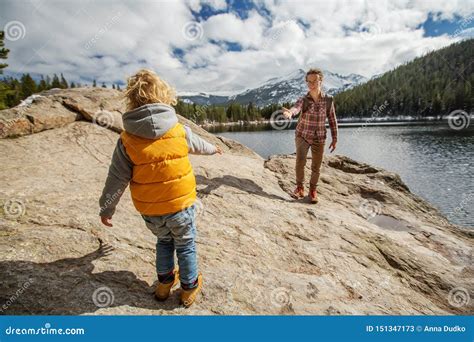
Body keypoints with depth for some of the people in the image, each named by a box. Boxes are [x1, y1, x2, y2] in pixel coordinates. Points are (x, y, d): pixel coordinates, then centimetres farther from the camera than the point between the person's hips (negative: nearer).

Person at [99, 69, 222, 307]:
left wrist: (106, 209, 8)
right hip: (180, 204, -1)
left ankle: (165, 282, 44)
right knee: (185, 245, 20)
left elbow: (117, 179, -6)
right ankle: (189, 288, 37)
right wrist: (213, 148, 34)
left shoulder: (127, 139, -9)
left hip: (149, 210, 2)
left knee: (164, 240, 28)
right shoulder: (179, 130, -9)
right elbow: (197, 144, 12)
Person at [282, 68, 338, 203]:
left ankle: (313, 190, 25)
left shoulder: (328, 100, -4)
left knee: (316, 166, 4)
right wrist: (289, 113, -57)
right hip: (302, 136, -1)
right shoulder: (303, 100, -9)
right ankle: (299, 187, 5)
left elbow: (332, 120, 3)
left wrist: (335, 139, 3)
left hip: (319, 138, 1)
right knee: (300, 162, -17)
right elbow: (295, 108, -33)